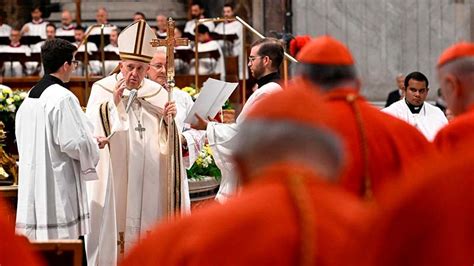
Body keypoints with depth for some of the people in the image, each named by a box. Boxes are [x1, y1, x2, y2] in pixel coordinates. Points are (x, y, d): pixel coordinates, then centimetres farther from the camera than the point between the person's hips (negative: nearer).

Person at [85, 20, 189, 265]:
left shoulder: (157, 94, 8)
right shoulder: (102, 91, -1)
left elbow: (166, 143, 9)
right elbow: (94, 132, -14)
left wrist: (168, 120, -10)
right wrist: (114, 102, -22)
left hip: (149, 180, 3)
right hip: (115, 179, -3)